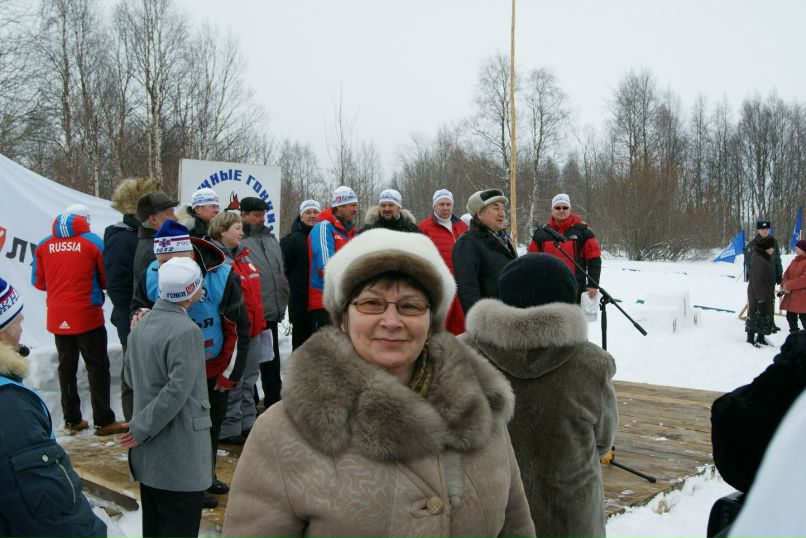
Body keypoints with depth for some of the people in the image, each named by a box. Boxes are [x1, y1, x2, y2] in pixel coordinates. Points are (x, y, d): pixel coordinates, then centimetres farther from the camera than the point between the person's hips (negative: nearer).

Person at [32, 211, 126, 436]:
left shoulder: (44, 245, 4)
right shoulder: (92, 241, -6)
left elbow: (38, 282, 7)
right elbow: (107, 279, -5)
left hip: (57, 317, 4)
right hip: (87, 315, -4)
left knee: (67, 367, 13)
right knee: (97, 366, 2)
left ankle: (72, 420, 18)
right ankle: (103, 421, 1)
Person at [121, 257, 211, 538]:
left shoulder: (141, 324, 5)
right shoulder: (186, 331, -19)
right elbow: (178, 391, -23)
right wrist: (142, 429, -12)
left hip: (147, 455, 8)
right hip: (180, 459, -8)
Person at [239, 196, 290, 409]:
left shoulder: (271, 238, 15)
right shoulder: (238, 242, -12)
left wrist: (283, 300, 19)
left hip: (272, 313, 7)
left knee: (272, 360, 17)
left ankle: (274, 400, 30)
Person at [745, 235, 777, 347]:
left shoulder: (766, 258, 10)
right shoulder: (758, 260, -21)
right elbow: (757, 281, -23)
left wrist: (771, 295, 17)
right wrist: (761, 298, -24)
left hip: (766, 295, 10)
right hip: (758, 295, -10)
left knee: (766, 315, 16)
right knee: (756, 315, -2)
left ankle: (761, 339, 27)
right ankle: (750, 340, 8)